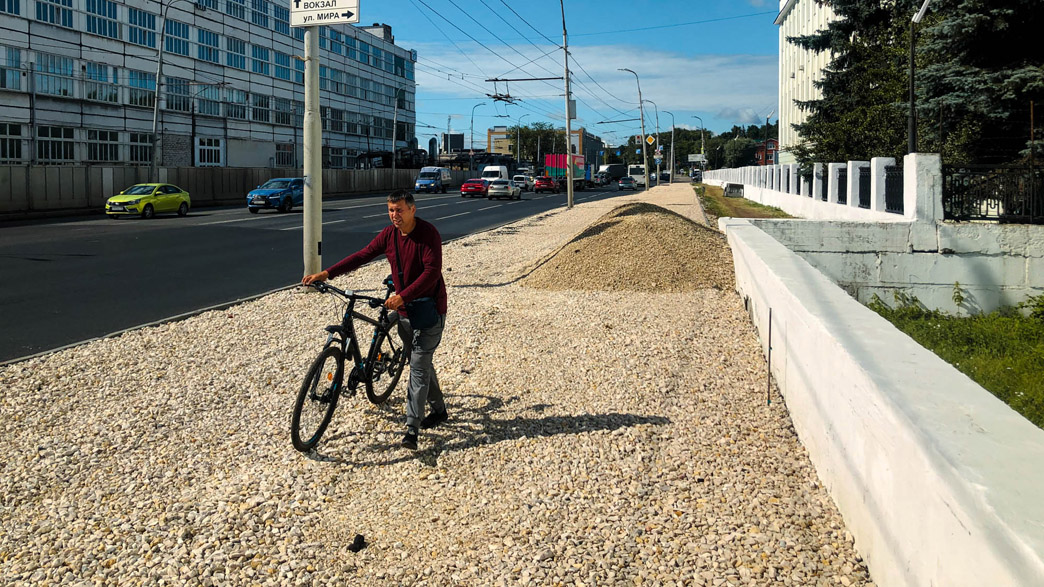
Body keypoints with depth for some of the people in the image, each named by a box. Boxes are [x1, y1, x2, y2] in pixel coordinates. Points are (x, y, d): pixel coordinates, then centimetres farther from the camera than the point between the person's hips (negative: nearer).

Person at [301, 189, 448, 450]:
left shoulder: (429, 234, -17)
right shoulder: (389, 234, 2)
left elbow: (432, 271, -25)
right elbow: (363, 255, 2)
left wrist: (402, 296, -33)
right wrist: (327, 273, -6)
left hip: (429, 309, -7)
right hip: (404, 310, 7)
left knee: (419, 365, -11)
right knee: (420, 361, 16)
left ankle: (412, 427, -12)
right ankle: (438, 409, 34)